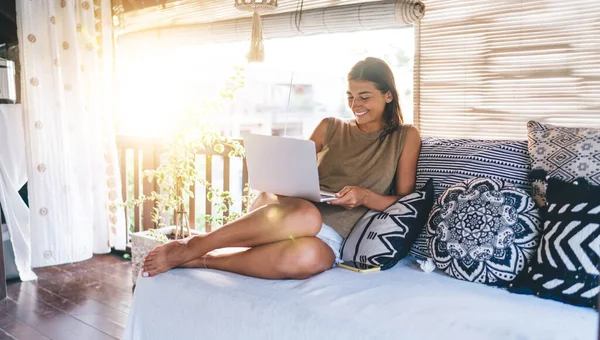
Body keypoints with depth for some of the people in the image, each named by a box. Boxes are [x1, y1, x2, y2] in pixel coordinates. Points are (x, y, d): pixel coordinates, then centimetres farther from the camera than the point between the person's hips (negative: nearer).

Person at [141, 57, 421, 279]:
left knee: (308, 259, -42)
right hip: (293, 211, 2)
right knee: (306, 214, -41)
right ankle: (191, 245, -30)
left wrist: (365, 196, -9)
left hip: (331, 238, -1)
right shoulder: (330, 128, 19)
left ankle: (198, 260, -27)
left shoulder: (405, 137, 13)